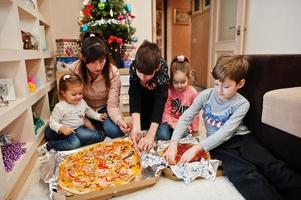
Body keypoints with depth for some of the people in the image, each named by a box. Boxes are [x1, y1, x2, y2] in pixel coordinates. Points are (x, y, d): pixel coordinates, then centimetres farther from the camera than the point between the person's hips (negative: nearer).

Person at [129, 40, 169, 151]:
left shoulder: (163, 71, -39)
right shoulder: (134, 67, -34)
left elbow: (160, 101, -42)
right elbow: (134, 96, -35)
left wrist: (151, 135, -50)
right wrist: (136, 127, -47)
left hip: (158, 94, -1)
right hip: (142, 93, 2)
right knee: (142, 123, -8)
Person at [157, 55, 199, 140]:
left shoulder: (193, 92, -4)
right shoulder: (169, 91, -9)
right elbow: (166, 111, -8)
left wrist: (193, 129, 2)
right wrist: (171, 124, -20)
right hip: (170, 121, -1)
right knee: (162, 135, -27)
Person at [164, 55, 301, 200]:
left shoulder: (242, 104, -10)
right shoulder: (206, 95, -6)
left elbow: (225, 132, -19)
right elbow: (185, 118, -7)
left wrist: (197, 147, -29)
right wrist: (173, 143, -21)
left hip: (241, 139, 1)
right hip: (219, 145, 0)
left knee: (274, 168, -21)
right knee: (247, 176, -27)